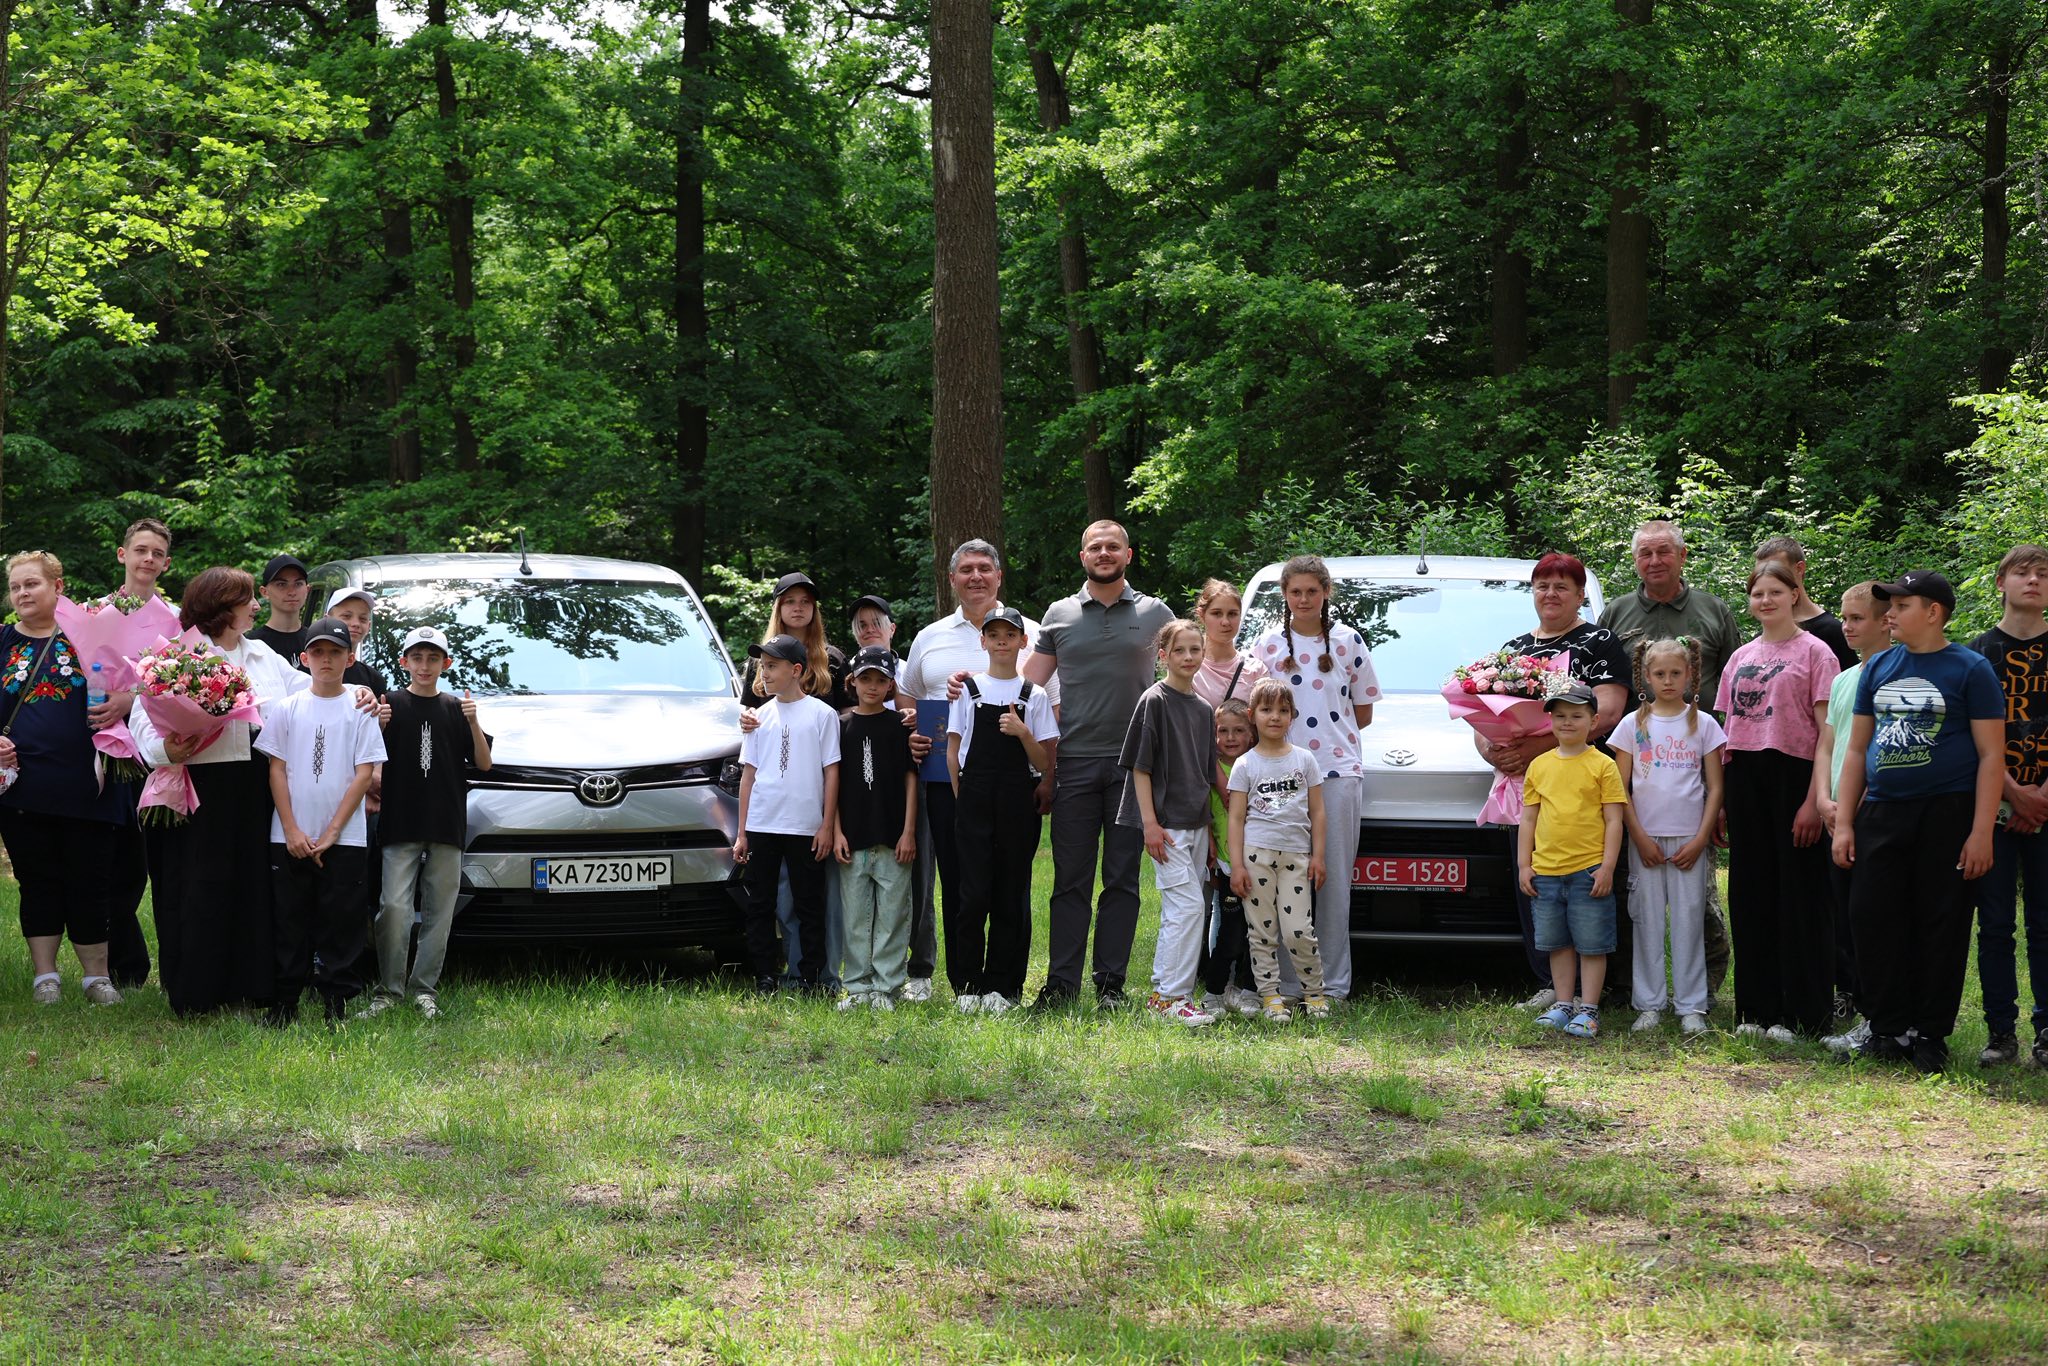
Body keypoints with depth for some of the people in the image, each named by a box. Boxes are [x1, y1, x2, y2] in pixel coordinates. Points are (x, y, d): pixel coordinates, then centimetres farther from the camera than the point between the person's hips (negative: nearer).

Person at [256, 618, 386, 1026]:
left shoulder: (361, 711, 2)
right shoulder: (287, 709, 6)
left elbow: (364, 774, -2)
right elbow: (277, 770, 4)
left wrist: (331, 833, -8)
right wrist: (292, 830, -6)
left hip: (344, 838, -1)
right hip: (290, 837, 1)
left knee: (341, 922, -1)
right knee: (290, 920, 3)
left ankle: (337, 1000, 5)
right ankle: (285, 999, 9)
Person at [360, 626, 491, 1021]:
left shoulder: (456, 708, 10)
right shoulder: (391, 705, 3)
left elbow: (484, 764, 7)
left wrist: (473, 723, -8)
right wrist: (378, 728, -16)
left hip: (447, 825, 3)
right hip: (400, 825, -3)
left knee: (439, 911, 4)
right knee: (394, 907, -11)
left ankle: (424, 988, 11)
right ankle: (389, 989, -4)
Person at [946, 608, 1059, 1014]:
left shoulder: (1034, 696, 7)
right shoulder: (967, 690, 8)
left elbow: (1045, 762, 4)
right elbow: (953, 751, 9)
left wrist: (1023, 733, -13)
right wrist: (964, 797, 1)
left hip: (1018, 802, 0)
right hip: (974, 801, 0)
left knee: (1011, 896, 2)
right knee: (973, 893, -5)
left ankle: (1002, 986, 8)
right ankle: (968, 985, 3)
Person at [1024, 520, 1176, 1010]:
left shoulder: (1155, 615, 9)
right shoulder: (1060, 615, 10)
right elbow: (1029, 684, 13)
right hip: (1074, 763, 0)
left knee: (1122, 878, 2)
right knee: (1070, 878, 0)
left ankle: (1111, 982, 6)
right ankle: (1061, 980, 2)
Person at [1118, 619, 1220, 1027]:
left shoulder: (1203, 710, 14)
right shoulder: (1155, 701, -8)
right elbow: (1140, 765, -11)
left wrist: (1210, 826, 16)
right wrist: (1150, 822, -16)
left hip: (1196, 824, 8)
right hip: (1167, 823, -8)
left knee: (1176, 911, 11)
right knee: (1188, 905, -14)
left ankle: (1162, 992, 18)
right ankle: (1173, 997, -12)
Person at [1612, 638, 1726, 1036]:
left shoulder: (1703, 724, 5)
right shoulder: (1633, 724, 5)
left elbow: (1715, 787, 4)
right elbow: (1621, 788, 4)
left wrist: (1701, 839, -5)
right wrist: (1640, 837, -4)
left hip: (1690, 841, -1)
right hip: (1646, 838, 1)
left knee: (1689, 921, -1)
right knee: (1647, 921, 1)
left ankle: (1691, 1006, 3)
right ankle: (1649, 1004, 8)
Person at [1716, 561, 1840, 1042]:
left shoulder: (1813, 651, -1)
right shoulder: (1740, 658, 16)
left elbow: (1828, 731, -7)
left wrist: (1814, 800, -14)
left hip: (1792, 774, -6)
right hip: (1745, 778, 6)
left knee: (1798, 892, -3)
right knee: (1751, 892, 7)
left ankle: (1800, 1012, 1)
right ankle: (1757, 1007, 13)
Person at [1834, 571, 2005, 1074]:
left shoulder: (1970, 669, -3)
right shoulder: (1879, 667, 11)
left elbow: (1991, 754, -5)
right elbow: (1857, 748, 16)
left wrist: (1981, 831, -12)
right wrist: (1844, 822, 8)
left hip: (1946, 814, -5)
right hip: (1882, 814, 5)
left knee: (1941, 927, 0)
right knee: (1872, 920, 0)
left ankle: (1930, 1036, 8)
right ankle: (1888, 1030, 10)